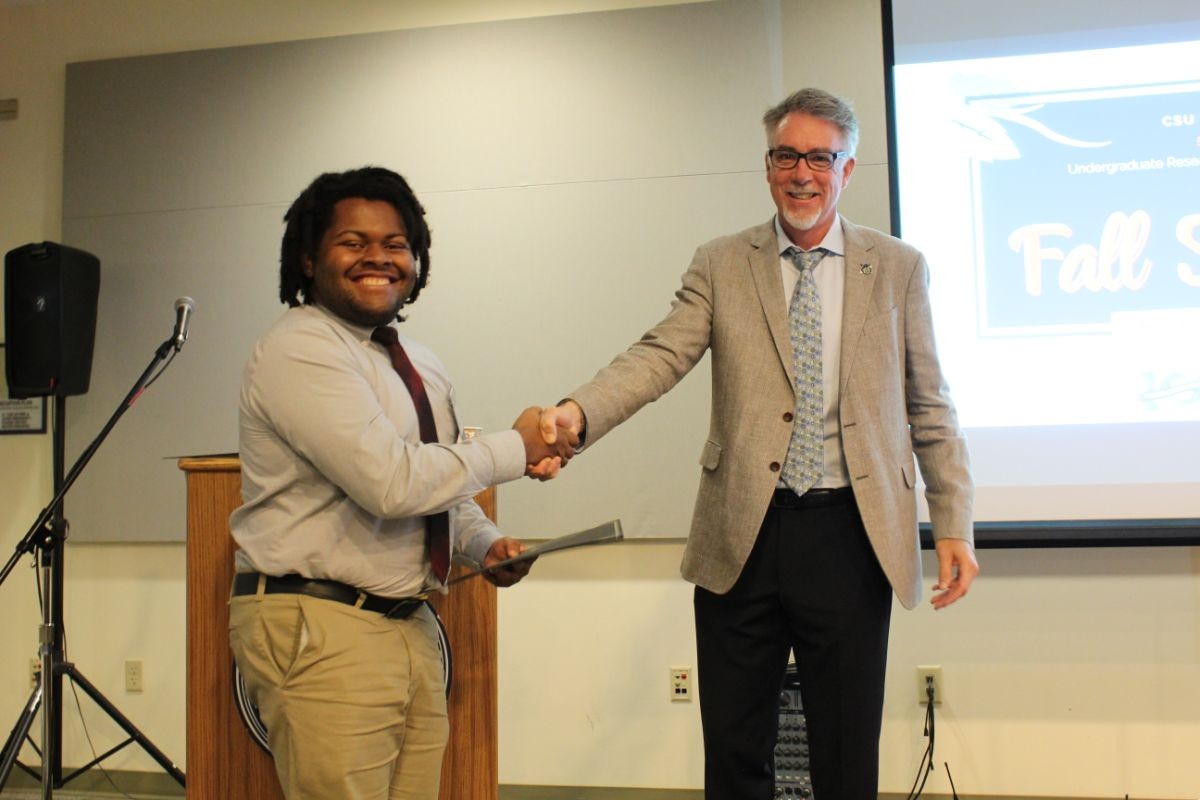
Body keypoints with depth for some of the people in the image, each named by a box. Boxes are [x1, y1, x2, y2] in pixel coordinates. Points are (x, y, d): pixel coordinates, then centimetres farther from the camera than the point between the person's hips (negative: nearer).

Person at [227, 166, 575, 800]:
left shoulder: (421, 365, 15)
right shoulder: (301, 350, -13)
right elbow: (390, 480, -23)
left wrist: (485, 544, 5)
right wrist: (514, 449, -12)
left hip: (408, 624, 8)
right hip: (321, 629, -8)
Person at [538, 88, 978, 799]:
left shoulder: (899, 268, 6)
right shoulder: (721, 266, 6)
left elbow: (929, 407, 7)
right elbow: (659, 355, -8)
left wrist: (954, 526, 1)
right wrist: (577, 412, -26)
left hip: (851, 536, 0)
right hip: (744, 535, 1)